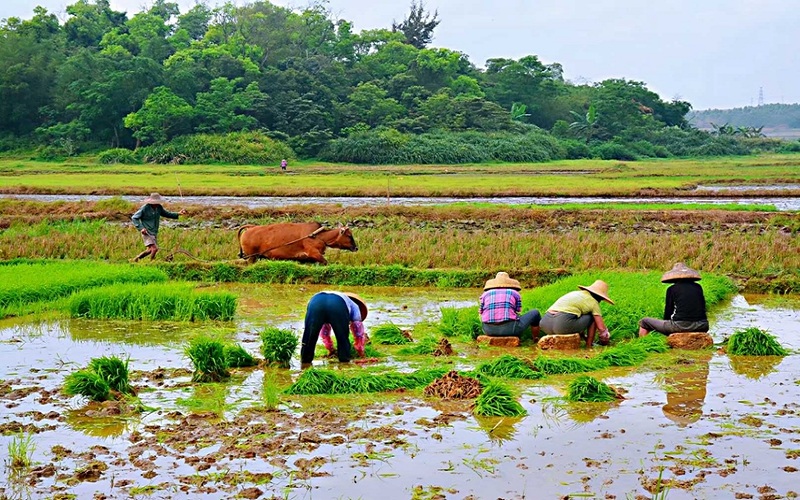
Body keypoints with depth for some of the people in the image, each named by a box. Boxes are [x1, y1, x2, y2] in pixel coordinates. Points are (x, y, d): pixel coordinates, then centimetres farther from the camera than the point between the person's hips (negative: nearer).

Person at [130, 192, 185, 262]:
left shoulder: (159, 207, 1)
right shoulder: (145, 208, -16)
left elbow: (167, 214, 15)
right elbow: (134, 218, -11)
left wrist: (178, 214, 0)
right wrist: (140, 228, -21)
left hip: (154, 233, 8)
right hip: (147, 233, -8)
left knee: (150, 250, 18)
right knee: (154, 248, -21)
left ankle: (136, 259, 36)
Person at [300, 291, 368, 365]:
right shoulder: (354, 307, 41)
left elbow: (324, 334, 56)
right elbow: (359, 334, 42)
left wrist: (331, 350, 66)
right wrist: (361, 353, 55)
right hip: (338, 305, -3)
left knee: (309, 337, 13)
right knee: (343, 338, 17)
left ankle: (305, 362, 13)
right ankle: (344, 363, 17)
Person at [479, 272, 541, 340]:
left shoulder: (485, 294, 16)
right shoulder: (515, 293, 13)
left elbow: (481, 317, 16)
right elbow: (518, 312, 15)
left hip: (488, 330, 3)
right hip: (510, 329, -3)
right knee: (535, 313, 21)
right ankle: (536, 340, 32)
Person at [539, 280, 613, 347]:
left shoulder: (575, 293, 31)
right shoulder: (594, 302, 11)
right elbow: (601, 328, 8)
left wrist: (584, 337, 50)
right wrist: (604, 342, 27)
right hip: (563, 325, -7)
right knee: (593, 317, 15)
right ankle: (589, 345, 16)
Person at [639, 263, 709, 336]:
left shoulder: (672, 289, 4)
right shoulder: (698, 287, 14)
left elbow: (668, 312, 6)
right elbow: (703, 308, 19)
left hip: (680, 326, -4)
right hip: (702, 327, 4)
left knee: (644, 322, 12)